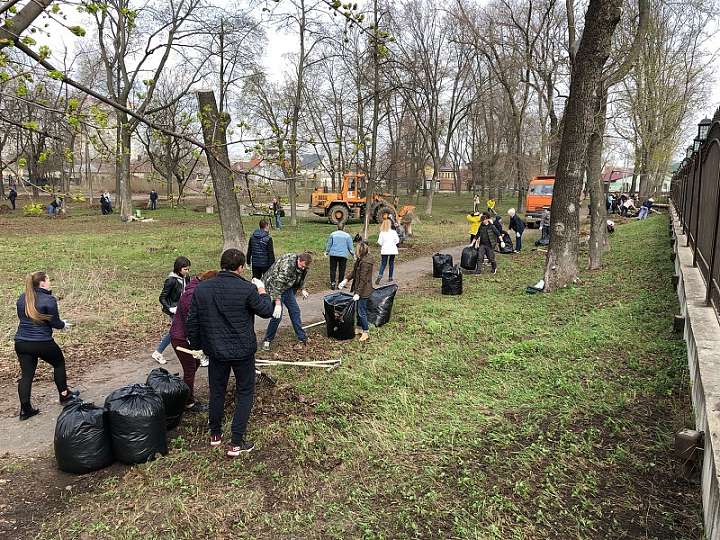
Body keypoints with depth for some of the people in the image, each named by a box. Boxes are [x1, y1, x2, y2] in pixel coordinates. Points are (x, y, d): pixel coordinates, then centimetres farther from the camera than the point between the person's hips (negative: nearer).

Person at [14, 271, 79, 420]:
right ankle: (64, 395, 29)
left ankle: (25, 409, 7)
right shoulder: (49, 300, -13)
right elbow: (55, 323, -11)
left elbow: (22, 318, 19)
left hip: (21, 342, 6)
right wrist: (64, 325, 11)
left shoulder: (22, 298, 8)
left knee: (26, 374, 8)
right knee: (59, 363, 18)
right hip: (42, 343, -6)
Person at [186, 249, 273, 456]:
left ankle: (215, 434, 37)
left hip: (215, 351, 4)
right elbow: (266, 311, -5)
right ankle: (236, 443, 12)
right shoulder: (247, 289, -19)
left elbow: (192, 322, 2)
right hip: (243, 351, -4)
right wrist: (262, 291, 12)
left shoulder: (201, 288, -5)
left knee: (217, 392, 21)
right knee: (244, 393, 11)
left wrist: (196, 345, 16)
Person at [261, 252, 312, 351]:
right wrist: (278, 304, -35)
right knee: (277, 315, -14)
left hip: (287, 287, 8)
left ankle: (302, 337, 21)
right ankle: (267, 340, 4)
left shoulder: (304, 265, -7)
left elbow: (301, 278, 15)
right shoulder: (287, 265, -34)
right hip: (273, 286, -8)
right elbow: (277, 284, -35)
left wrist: (302, 289, 2)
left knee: (295, 310, 8)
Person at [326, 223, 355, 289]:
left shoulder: (332, 234, 2)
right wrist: (353, 254, 13)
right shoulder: (347, 236, -2)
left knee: (333, 269, 8)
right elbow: (350, 247, 1)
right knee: (341, 270, 6)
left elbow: (328, 244, 7)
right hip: (343, 255, -1)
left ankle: (332, 283, 3)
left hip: (333, 254, 1)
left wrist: (327, 251, 20)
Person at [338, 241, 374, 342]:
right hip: (359, 289, 10)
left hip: (364, 290, -10)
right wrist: (346, 280, 11)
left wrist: (358, 293, -21)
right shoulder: (360, 259, 7)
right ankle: (360, 328, 33)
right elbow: (354, 272, 18)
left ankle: (365, 332, 12)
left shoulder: (365, 262, -24)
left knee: (362, 311, 0)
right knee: (359, 309, 19)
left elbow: (363, 279, -23)